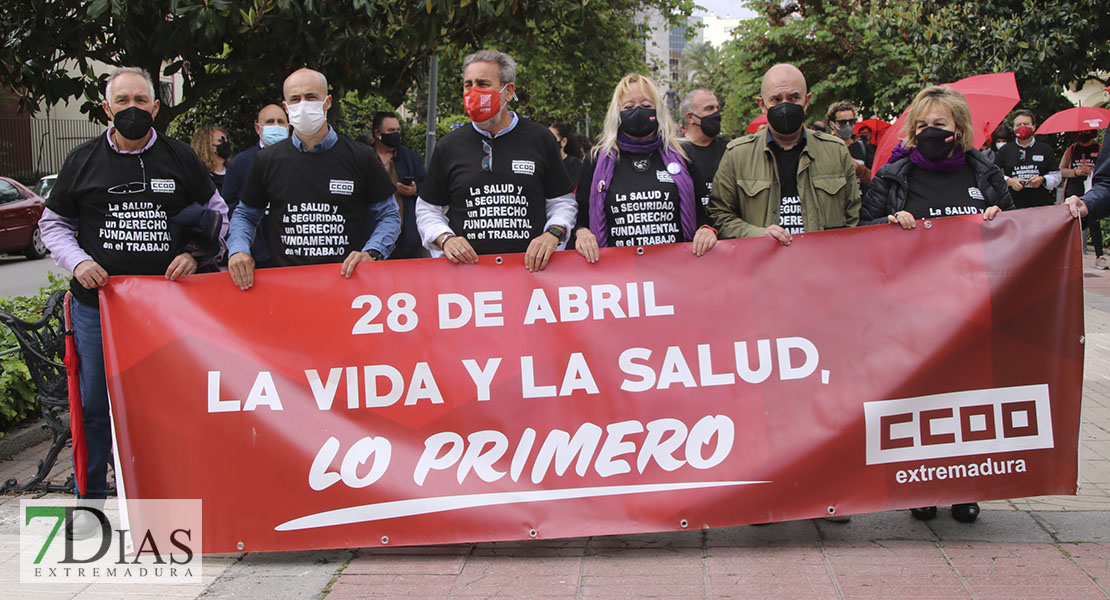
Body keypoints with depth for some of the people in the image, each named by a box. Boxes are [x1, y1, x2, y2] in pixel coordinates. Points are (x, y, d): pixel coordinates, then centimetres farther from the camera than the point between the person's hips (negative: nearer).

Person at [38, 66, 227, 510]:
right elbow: (54, 222, 14)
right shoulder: (83, 161, 6)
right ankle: (93, 498, 18)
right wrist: (77, 260, -4)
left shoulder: (181, 159, 6)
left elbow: (217, 214, 15)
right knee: (94, 403, 5)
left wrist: (194, 256, -1)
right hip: (97, 303, 0)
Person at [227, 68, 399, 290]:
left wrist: (372, 253, -8)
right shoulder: (268, 161, 11)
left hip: (347, 278, -1)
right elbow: (245, 215, 22)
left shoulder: (360, 158, 6)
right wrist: (238, 250, 1)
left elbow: (389, 215, 11)